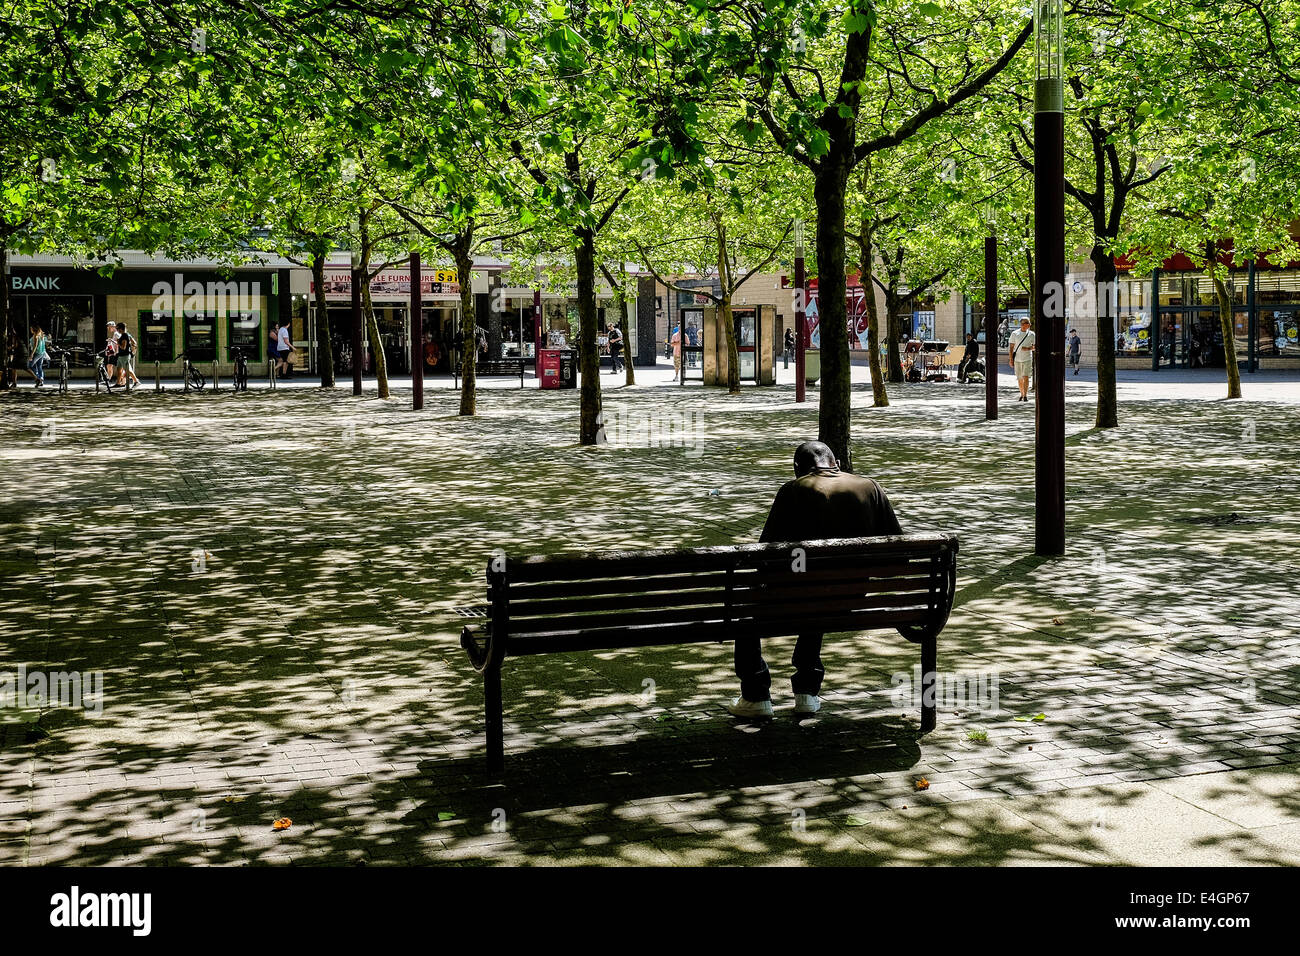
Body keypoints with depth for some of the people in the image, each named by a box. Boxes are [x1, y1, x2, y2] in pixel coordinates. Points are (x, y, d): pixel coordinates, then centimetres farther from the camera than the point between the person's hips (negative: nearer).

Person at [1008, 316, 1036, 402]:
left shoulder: (1031, 334, 2)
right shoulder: (1014, 334, 3)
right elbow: (1011, 347, 5)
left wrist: (1028, 348, -13)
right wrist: (1011, 359, -2)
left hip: (1027, 359, -2)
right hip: (1017, 359, 2)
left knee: (1025, 377, -13)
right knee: (1019, 379, 8)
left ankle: (1025, 395, -11)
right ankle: (1021, 395, 22)